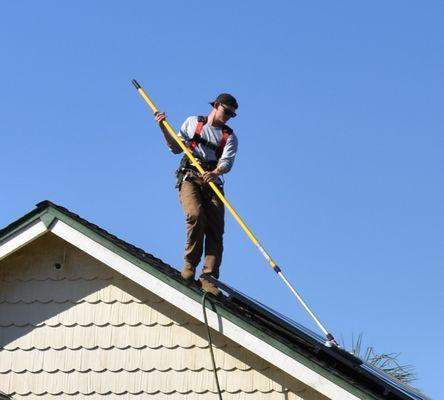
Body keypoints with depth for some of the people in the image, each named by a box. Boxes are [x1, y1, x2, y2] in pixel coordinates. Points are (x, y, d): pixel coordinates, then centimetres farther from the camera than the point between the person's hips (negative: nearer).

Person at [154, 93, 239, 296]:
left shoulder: (229, 136, 13)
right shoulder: (193, 122, 16)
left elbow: (227, 162, -5)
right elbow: (177, 148, 15)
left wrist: (215, 173, -27)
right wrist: (164, 128, 1)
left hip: (213, 183, 2)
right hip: (189, 178, -2)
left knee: (215, 229, -14)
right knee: (196, 215, -28)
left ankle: (208, 277, -20)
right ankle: (190, 264, -14)